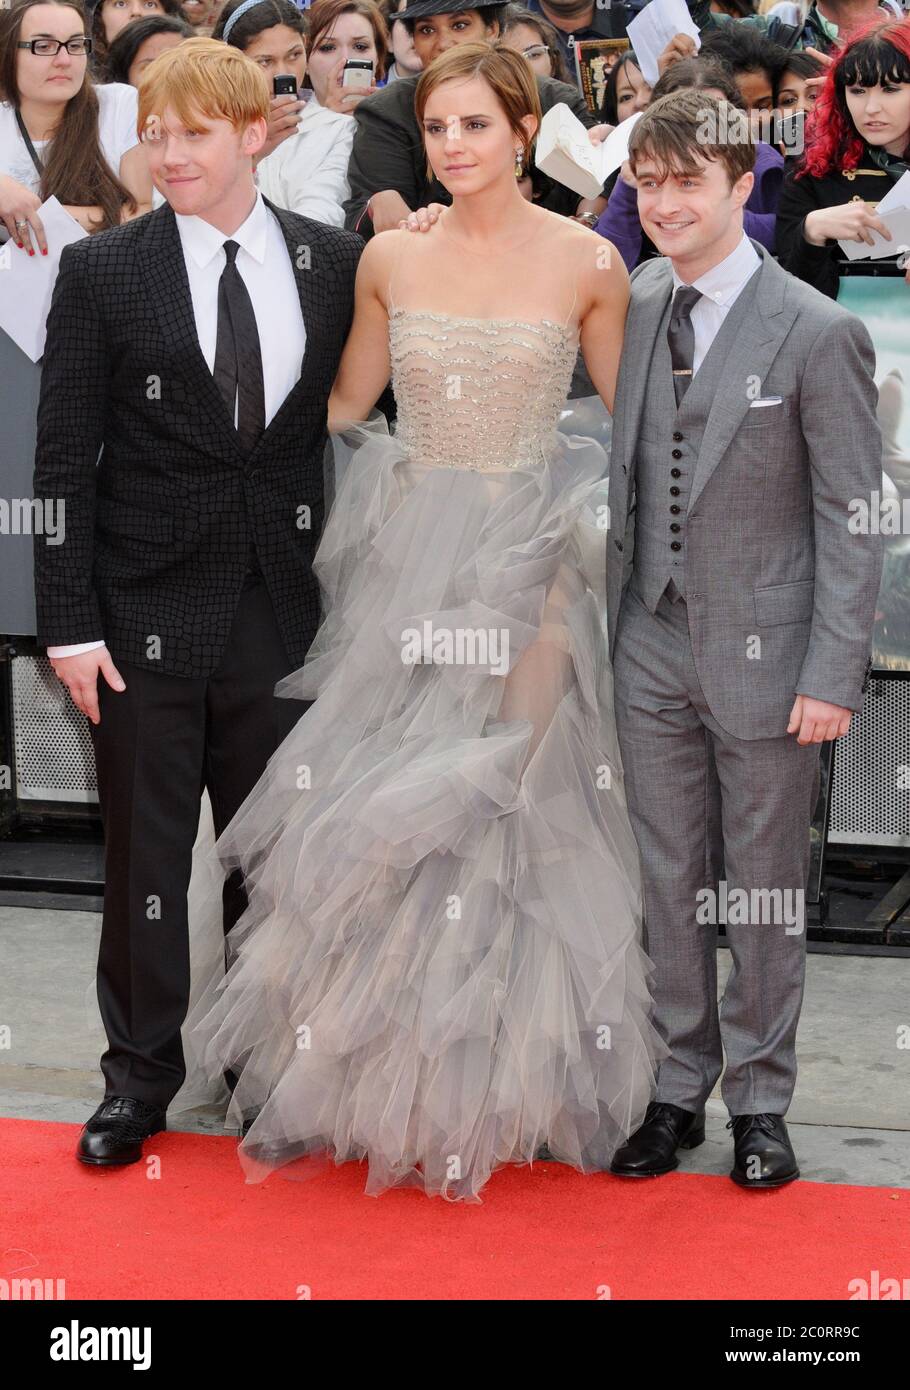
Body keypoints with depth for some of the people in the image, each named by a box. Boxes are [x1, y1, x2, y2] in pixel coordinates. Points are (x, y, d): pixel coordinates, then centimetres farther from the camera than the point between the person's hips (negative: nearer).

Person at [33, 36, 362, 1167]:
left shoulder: (335, 264, 3)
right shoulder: (103, 272, -2)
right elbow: (63, 462, -2)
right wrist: (71, 624, -8)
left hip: (284, 608, 2)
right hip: (146, 608, -1)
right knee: (145, 853, 7)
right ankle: (139, 1075, 20)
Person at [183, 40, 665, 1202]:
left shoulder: (586, 265, -4)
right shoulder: (389, 258, 3)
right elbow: (344, 405, 17)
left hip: (527, 566, -2)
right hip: (407, 558, 2)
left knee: (501, 814, 2)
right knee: (371, 816, 3)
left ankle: (483, 1093, 19)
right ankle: (367, 1084, 19)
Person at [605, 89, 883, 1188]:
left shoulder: (817, 333, -11)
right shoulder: (629, 310, 4)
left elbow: (851, 517, -9)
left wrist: (833, 673, -13)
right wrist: (605, 623, 9)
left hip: (764, 654, -4)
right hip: (650, 647, 4)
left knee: (764, 888, 7)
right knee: (667, 881, 11)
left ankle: (758, 1100, 21)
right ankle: (679, 1087, 24)